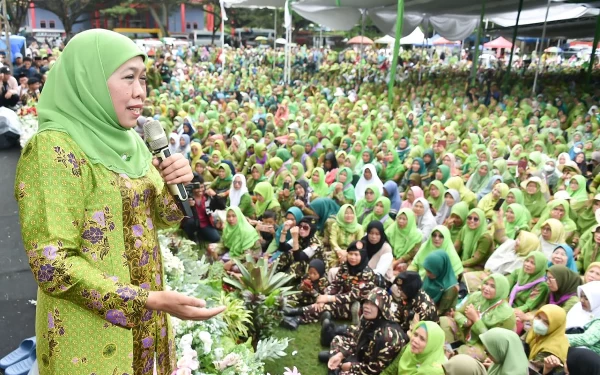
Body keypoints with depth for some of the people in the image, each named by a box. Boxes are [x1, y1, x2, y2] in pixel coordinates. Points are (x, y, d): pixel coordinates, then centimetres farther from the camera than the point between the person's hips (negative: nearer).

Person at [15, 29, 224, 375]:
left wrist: (178, 185, -8)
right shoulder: (53, 149, -18)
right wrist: (148, 300, -27)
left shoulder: (129, 142, 3)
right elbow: (51, 265, -22)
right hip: (91, 332, -6)